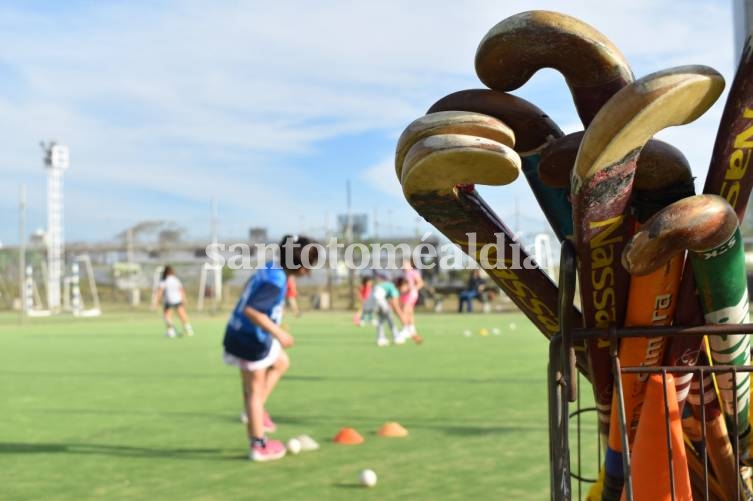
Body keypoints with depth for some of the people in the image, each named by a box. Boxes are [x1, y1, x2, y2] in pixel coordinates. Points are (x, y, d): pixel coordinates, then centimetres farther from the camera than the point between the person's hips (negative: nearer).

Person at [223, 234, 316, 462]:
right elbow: (251, 310, -34)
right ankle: (258, 445, 16)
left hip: (242, 334, 9)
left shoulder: (272, 267, 3)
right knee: (256, 390, 3)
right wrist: (278, 333, -32)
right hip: (250, 340, -9)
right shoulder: (275, 282, -26)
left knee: (281, 362, 26)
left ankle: (255, 411, 22)